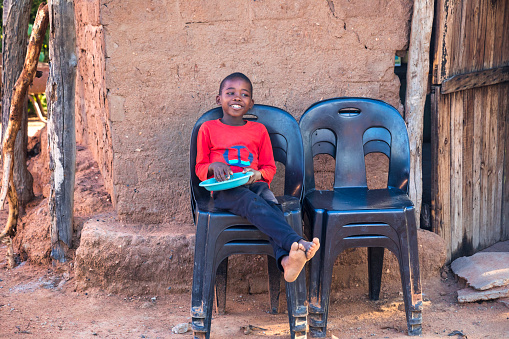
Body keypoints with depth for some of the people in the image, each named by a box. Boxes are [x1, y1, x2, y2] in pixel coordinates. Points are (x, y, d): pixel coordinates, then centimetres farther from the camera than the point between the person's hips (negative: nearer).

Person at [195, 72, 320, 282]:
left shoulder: (259, 130, 19)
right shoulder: (208, 129, 13)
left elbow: (270, 168, 20)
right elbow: (200, 168, 14)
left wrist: (258, 174, -5)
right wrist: (213, 166, -11)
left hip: (255, 185, 3)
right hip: (225, 190, -2)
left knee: (271, 203, -34)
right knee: (253, 204, -36)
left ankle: (286, 259, -60)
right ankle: (298, 243, -57)